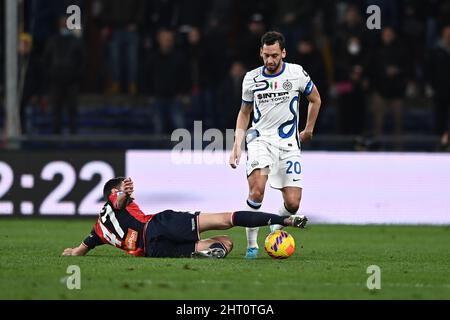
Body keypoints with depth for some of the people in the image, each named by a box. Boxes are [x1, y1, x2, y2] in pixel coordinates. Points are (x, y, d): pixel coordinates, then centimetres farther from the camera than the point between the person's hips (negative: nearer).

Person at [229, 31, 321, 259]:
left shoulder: (296, 73, -2)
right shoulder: (251, 79, 2)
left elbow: (315, 99, 17)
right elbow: (244, 112, 16)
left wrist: (308, 130, 22)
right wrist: (237, 145, 6)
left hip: (288, 143, 0)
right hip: (260, 139, 0)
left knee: (293, 203, -7)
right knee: (257, 190, -27)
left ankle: (276, 228, 27)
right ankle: (251, 244, -15)